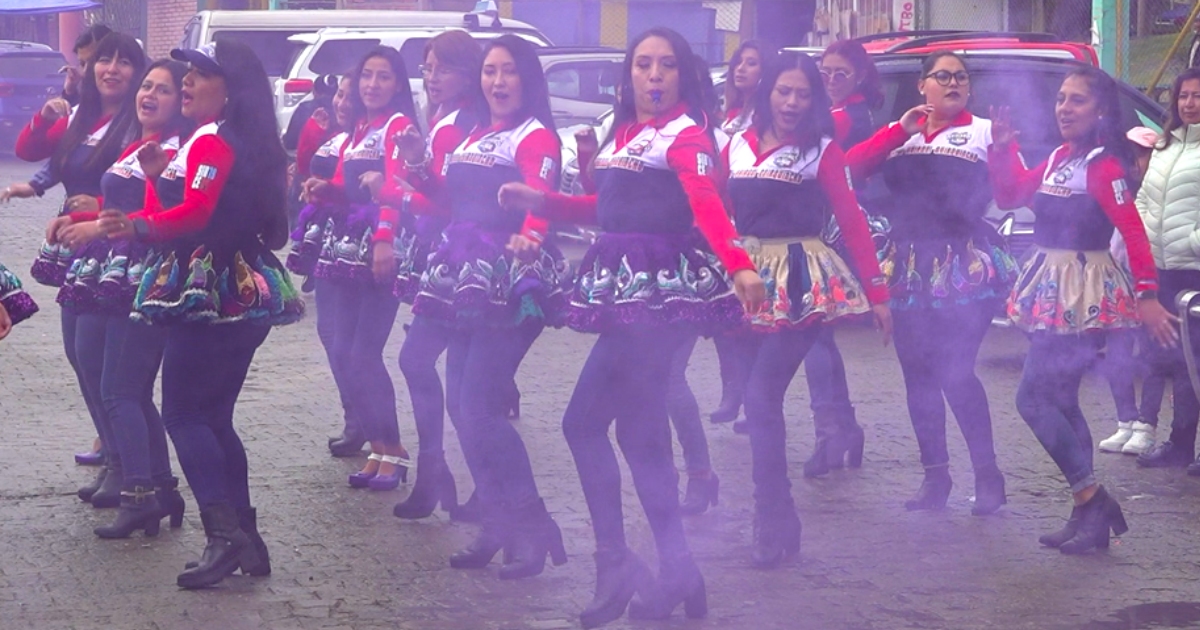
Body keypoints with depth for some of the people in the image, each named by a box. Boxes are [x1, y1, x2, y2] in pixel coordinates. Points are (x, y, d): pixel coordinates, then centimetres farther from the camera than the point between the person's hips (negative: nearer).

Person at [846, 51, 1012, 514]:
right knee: (917, 372, 6)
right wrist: (901, 129, -8)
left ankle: (988, 476, -1)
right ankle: (935, 475, 16)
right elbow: (851, 167, -2)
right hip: (909, 264, 4)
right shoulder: (900, 133, 15)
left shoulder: (984, 132, 5)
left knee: (955, 371, -12)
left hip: (965, 264, -4)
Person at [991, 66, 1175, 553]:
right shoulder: (1059, 160, 9)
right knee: (1060, 402, 11)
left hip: (1080, 296, -9)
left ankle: (1091, 499, -5)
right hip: (1054, 292, 9)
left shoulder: (1102, 165, -16)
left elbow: (1133, 231, -21)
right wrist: (1003, 146, 7)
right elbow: (1011, 195, 18)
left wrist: (1147, 295, -26)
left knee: (1033, 398, -11)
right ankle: (1089, 512, 16)